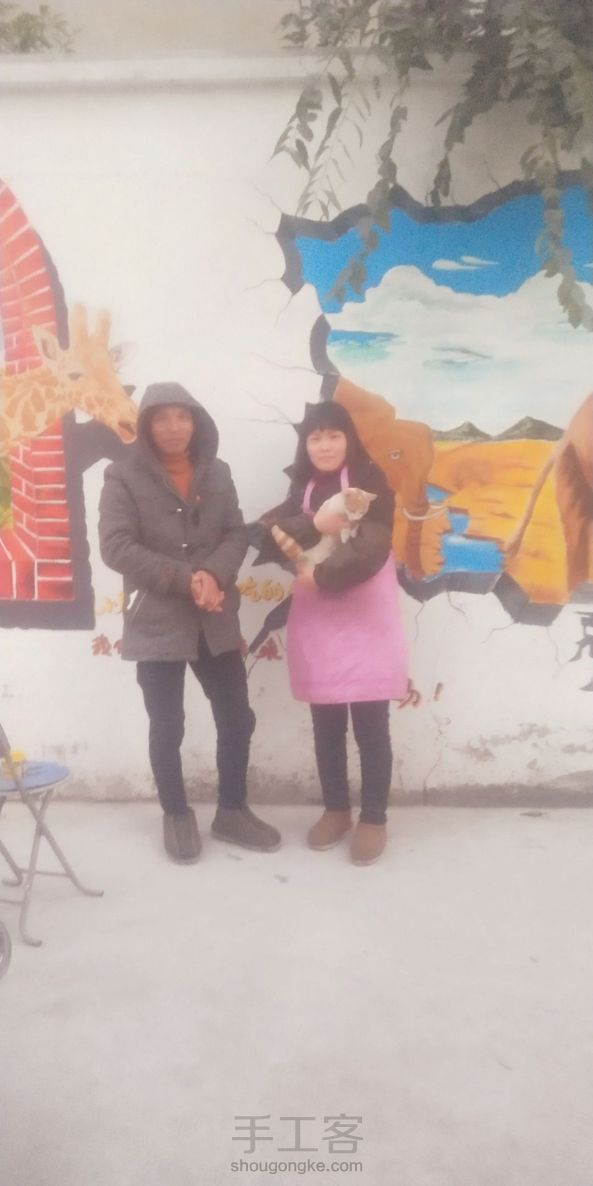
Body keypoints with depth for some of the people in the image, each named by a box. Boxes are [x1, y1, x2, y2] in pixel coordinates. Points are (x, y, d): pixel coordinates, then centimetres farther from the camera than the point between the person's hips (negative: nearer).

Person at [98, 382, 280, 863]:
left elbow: (237, 534, 3)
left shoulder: (217, 473, 8)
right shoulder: (124, 476, -5)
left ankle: (232, 811, 30)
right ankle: (177, 815, 30)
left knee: (237, 718, 10)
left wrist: (214, 574, -18)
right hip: (157, 622, -4)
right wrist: (186, 578, -20)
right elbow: (116, 546, -14)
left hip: (216, 621, 4)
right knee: (167, 727, 9)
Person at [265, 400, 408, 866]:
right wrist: (314, 525, -16)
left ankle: (374, 819, 13)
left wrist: (321, 575, -13)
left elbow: (371, 549, -16)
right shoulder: (302, 488, 13)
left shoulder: (370, 481, -3)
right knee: (326, 726, 11)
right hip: (316, 622, 5)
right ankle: (335, 810, 26)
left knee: (370, 727, 0)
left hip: (366, 621, -4)